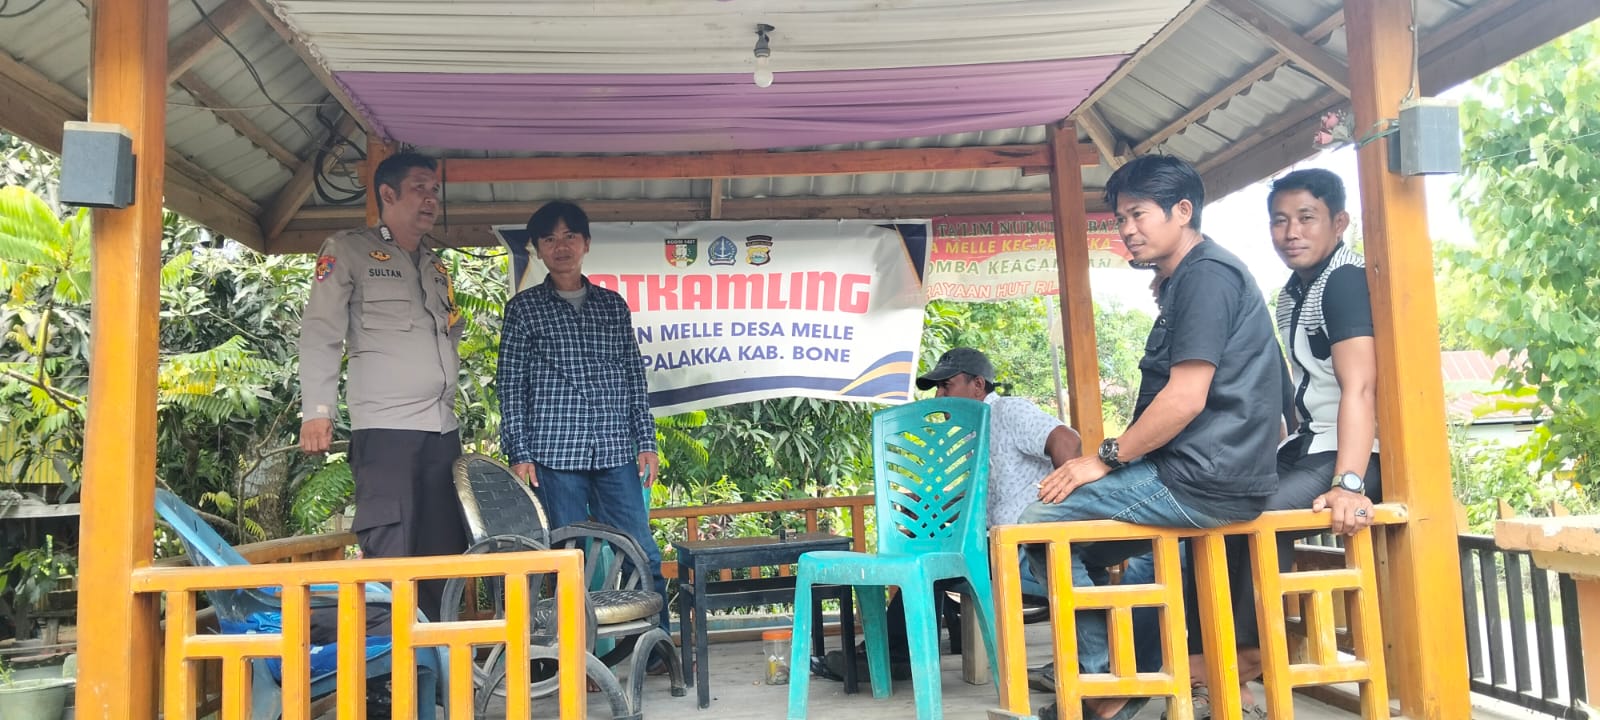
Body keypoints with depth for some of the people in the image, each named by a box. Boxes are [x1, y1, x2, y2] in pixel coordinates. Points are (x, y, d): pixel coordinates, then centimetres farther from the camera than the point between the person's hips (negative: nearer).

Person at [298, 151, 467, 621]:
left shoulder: (436, 265, 22)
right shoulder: (349, 251, 3)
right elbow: (320, 334, -3)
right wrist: (318, 410, -11)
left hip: (442, 429, 6)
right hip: (384, 429, -6)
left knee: (445, 553, 5)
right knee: (391, 556, -9)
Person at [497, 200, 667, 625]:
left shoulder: (613, 305, 15)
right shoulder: (524, 308, 8)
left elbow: (635, 377, 13)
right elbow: (511, 385, 4)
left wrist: (646, 441, 6)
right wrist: (519, 453, -4)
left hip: (616, 451, 2)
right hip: (555, 454, -2)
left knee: (643, 557, 0)